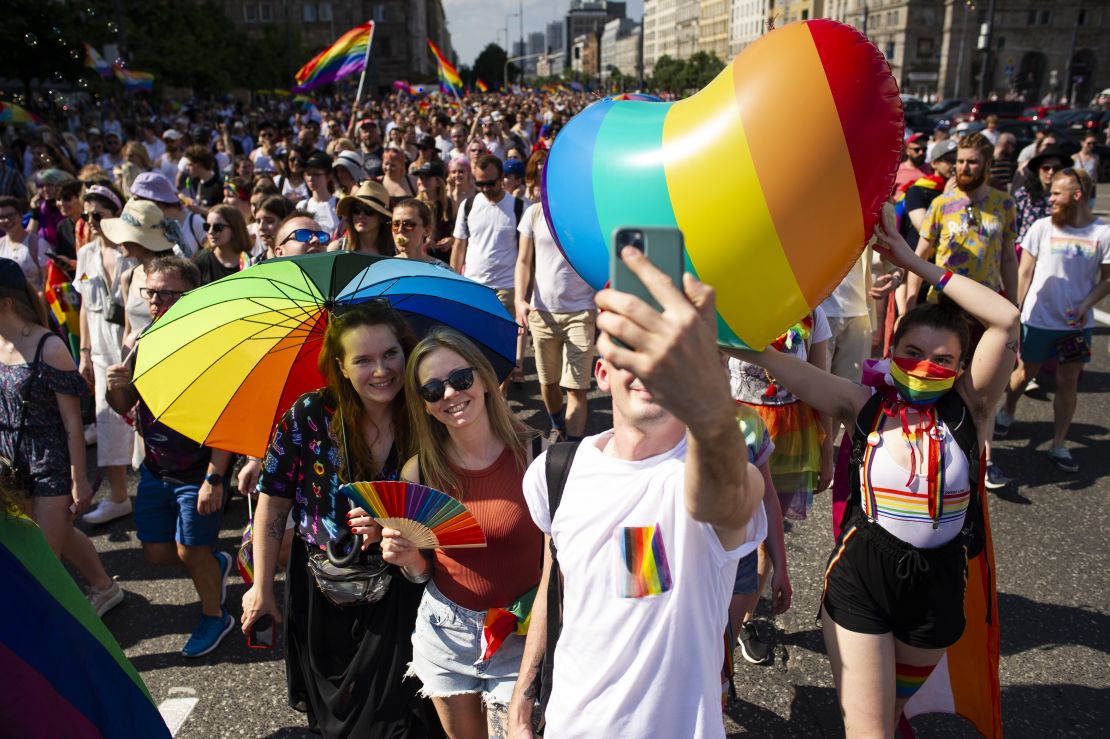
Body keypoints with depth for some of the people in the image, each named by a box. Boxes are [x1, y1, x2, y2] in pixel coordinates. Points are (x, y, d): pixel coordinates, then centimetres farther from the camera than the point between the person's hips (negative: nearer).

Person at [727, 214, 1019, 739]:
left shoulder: (967, 409, -6)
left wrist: (917, 265, -17)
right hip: (861, 577, -2)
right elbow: (771, 357, -14)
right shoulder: (867, 407, -8)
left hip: (938, 582, 2)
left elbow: (1006, 319, -17)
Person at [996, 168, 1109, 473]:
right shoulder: (1042, 227, -5)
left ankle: (1059, 445, 18)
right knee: (1025, 372, 14)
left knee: (1068, 382, 7)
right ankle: (1007, 413, 41)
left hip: (1076, 323, 0)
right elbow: (1025, 273, 0)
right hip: (1038, 319, 0)